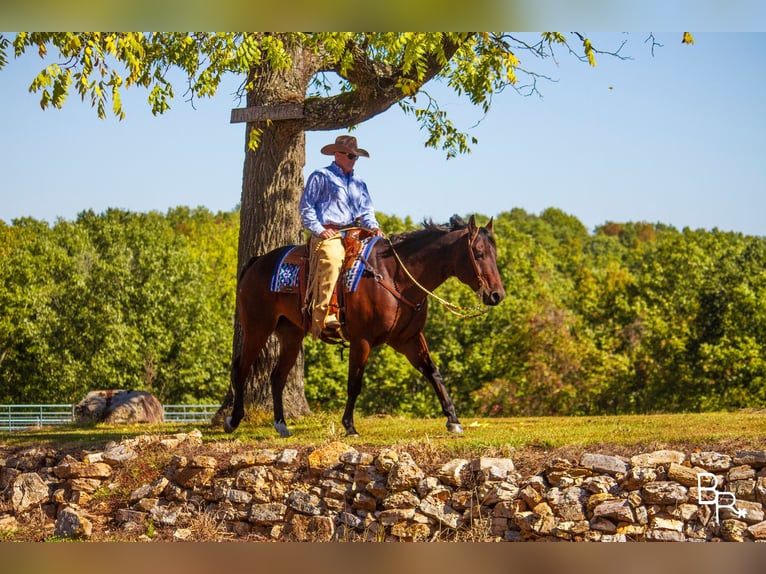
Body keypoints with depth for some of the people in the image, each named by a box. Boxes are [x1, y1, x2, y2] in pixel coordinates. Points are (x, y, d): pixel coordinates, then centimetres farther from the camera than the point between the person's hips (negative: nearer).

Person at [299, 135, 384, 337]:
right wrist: (318, 229, -9)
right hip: (328, 234, -7)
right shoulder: (321, 177, 7)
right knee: (332, 260, -34)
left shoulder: (359, 183, 26)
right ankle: (324, 316, -40)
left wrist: (373, 226, 2)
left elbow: (366, 210, 24)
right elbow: (306, 206, 3)